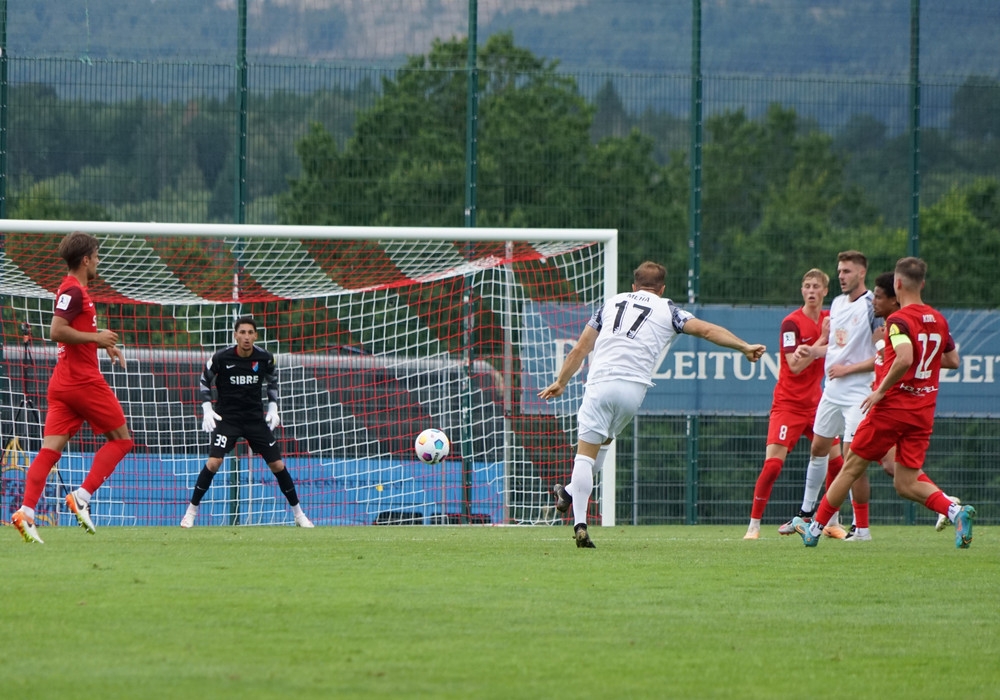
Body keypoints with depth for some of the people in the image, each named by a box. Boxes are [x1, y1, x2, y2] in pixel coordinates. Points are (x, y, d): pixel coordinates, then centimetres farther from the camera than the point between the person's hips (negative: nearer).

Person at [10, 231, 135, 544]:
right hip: (84, 380, -9)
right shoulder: (74, 290, -11)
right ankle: (82, 496, -8)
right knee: (121, 439, 4)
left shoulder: (71, 289, 19)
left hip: (62, 383, 9)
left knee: (50, 449, -2)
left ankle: (26, 511, -16)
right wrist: (96, 337, -16)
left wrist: (103, 343, 21)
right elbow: (56, 331, -22)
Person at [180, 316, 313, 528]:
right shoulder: (221, 358, -14)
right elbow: (204, 382, 1)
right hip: (227, 417, -2)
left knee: (277, 464, 1)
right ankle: (191, 512, -7)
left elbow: (272, 381, 13)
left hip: (256, 418, 2)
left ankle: (298, 513, 16)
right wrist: (207, 409, -9)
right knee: (213, 462, -19)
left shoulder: (264, 358, -7)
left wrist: (273, 408, 5)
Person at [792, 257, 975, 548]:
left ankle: (815, 528, 18)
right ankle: (956, 511, -19)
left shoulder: (899, 320, -14)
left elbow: (905, 359, -29)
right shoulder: (938, 319, 8)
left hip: (893, 406, -6)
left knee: (852, 468, 8)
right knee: (907, 484, 6)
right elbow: (953, 360, 18)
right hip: (923, 413, 6)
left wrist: (880, 391, -17)